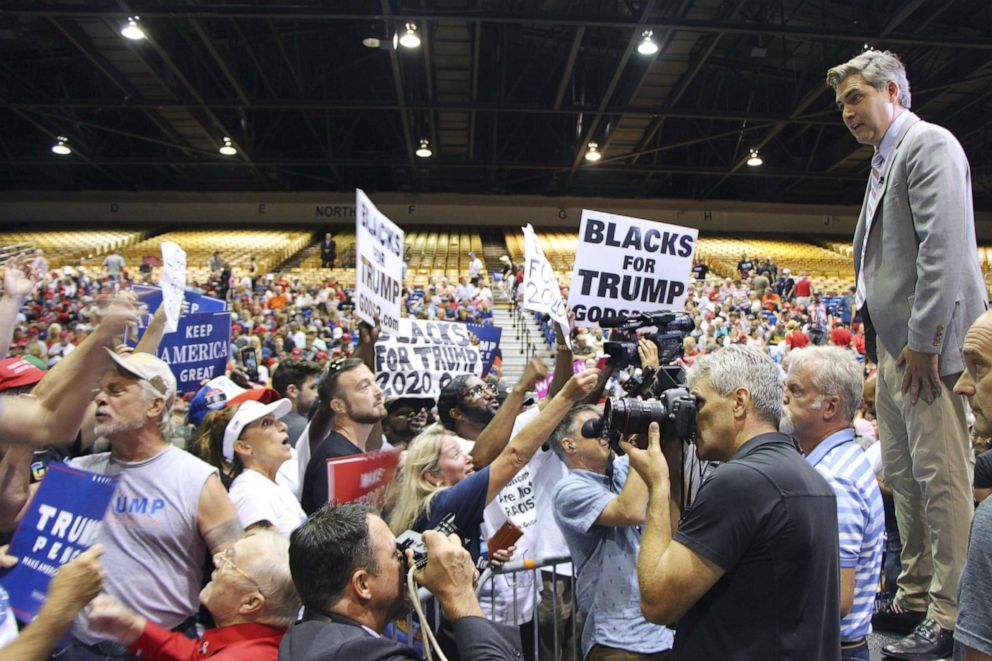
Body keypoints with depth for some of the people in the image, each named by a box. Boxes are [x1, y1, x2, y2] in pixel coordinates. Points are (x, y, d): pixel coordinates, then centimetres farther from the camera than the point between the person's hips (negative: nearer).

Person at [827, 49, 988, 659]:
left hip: (928, 345, -9)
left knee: (943, 479, -4)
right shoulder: (884, 161, 21)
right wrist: (883, 345, 15)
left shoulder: (930, 145, -7)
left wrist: (925, 341, -19)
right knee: (904, 476, 13)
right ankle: (915, 597, 24)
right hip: (895, 345, 9)